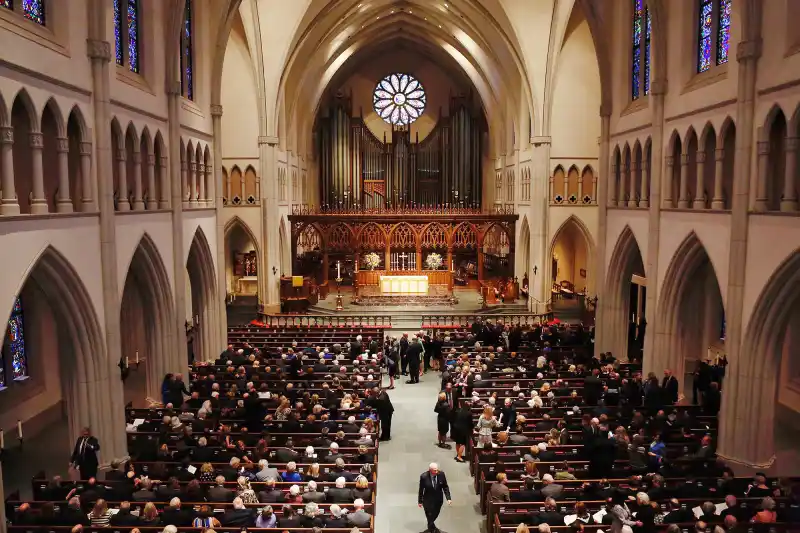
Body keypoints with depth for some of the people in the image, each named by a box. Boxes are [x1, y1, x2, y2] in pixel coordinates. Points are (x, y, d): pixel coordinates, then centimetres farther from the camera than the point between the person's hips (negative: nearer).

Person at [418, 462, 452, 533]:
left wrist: (448, 498, -15)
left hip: (438, 500, 3)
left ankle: (431, 525, 56)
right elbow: (421, 489, -12)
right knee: (429, 516, 12)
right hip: (428, 500, -3)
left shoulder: (441, 474, -19)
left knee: (435, 515, 24)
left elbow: (445, 487, -7)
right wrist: (420, 501, -3)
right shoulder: (424, 476, -26)